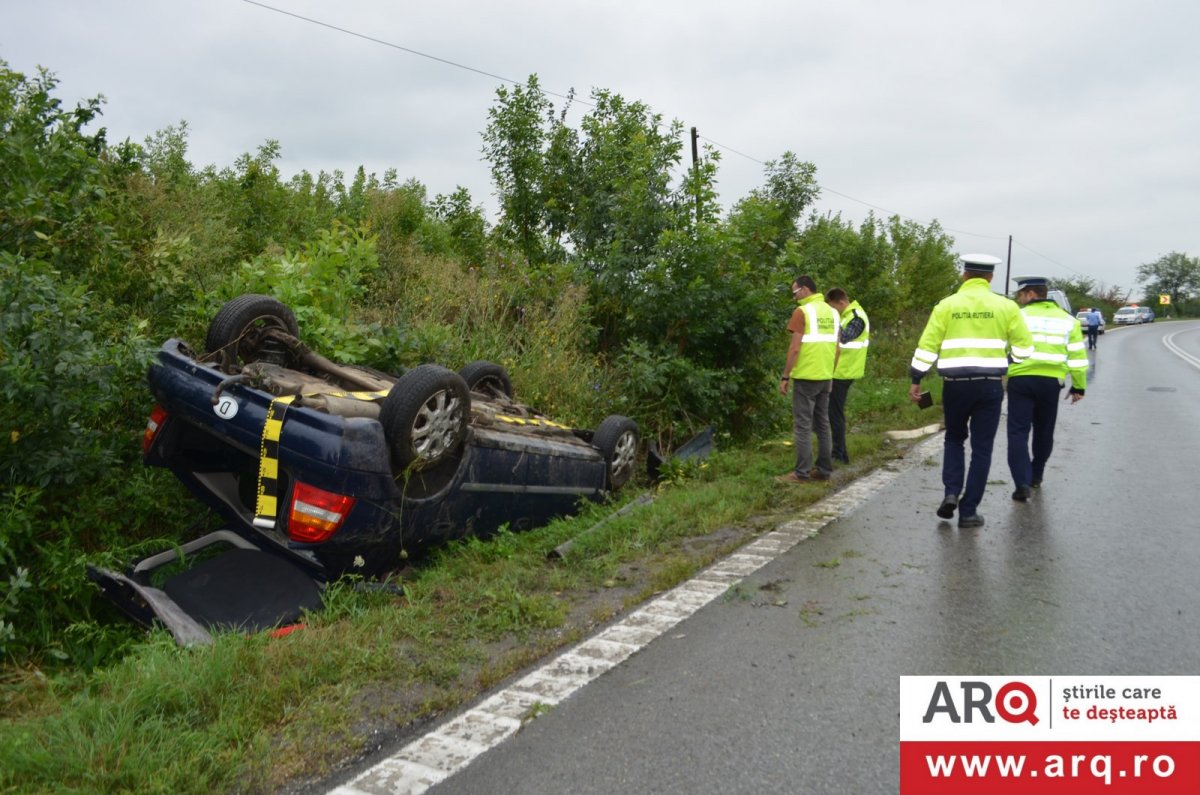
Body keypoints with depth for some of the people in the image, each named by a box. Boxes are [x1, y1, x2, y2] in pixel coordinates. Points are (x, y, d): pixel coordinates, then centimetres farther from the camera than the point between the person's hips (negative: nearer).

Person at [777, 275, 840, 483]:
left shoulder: (802, 311, -11)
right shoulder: (832, 312, 11)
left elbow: (795, 348, -15)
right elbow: (836, 348, 13)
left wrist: (785, 377, -10)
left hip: (806, 377, -7)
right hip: (825, 377, 7)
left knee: (802, 425, -3)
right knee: (823, 423, 13)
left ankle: (802, 473, -2)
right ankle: (824, 470, 17)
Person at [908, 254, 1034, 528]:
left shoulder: (946, 305, 1)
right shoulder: (1006, 306, 1)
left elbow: (927, 346, -3)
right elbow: (1024, 348, 1)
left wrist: (916, 380, 3)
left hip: (956, 384, 1)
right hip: (990, 385, 0)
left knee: (954, 438, 21)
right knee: (982, 448, 7)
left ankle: (951, 493, 5)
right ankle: (968, 511, 8)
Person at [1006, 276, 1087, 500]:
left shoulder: (1018, 317, -2)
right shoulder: (1067, 320, 10)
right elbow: (1077, 356, 10)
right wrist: (1079, 386, 16)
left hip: (1021, 381, -4)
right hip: (1051, 382, 4)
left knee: (1018, 432, -3)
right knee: (1044, 432, 19)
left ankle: (1023, 483, -15)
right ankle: (1036, 476, 34)